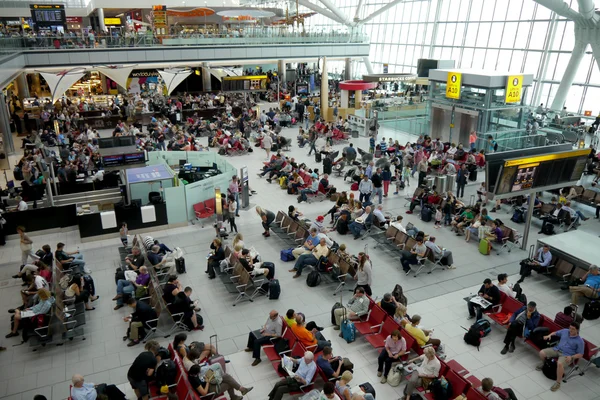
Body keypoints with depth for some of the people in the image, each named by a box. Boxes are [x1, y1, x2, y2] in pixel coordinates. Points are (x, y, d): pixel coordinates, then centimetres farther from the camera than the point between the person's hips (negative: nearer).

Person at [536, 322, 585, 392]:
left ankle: (558, 383, -20)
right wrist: (549, 335, 2)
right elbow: (555, 333, 25)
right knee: (542, 353, -14)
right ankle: (544, 364, 22)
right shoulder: (565, 331, 10)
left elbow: (580, 354, -5)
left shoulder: (580, 341, -4)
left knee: (560, 364, -37)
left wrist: (571, 357, -22)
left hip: (566, 355, -6)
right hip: (557, 349, 6)